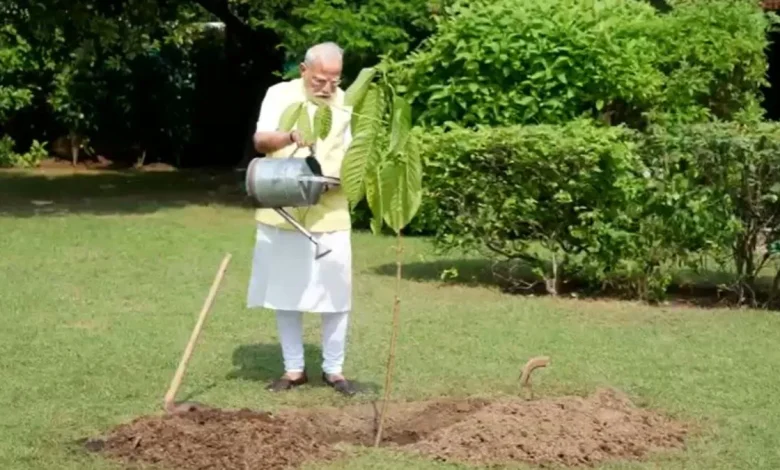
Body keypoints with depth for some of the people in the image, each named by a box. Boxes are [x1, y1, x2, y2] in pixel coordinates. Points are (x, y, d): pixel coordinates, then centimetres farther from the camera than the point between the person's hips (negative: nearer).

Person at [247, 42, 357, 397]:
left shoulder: (348, 104, 3)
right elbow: (260, 141, -10)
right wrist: (291, 136, -30)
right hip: (282, 213, 0)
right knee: (285, 292, 6)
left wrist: (343, 176, -19)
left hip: (329, 215, 1)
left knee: (336, 293, 2)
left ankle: (333, 368, 17)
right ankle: (294, 368, 19)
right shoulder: (280, 94, 0)